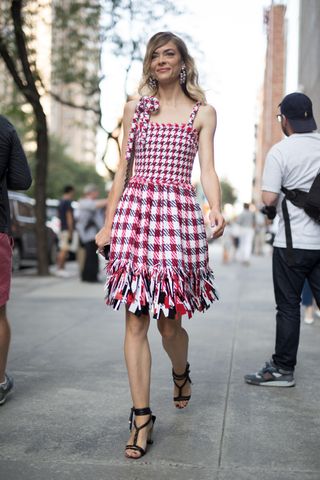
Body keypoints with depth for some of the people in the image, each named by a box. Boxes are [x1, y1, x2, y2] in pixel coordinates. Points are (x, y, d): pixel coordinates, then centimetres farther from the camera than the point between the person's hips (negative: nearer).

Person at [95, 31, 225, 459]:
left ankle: (181, 374, 35)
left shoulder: (203, 113, 10)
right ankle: (142, 418, 3)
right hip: (134, 211, 2)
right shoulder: (135, 109, 16)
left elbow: (208, 170, 2)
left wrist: (216, 209, -18)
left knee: (169, 321, 1)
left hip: (179, 212, -2)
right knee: (135, 320, -3)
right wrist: (108, 224, 9)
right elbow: (122, 170, 14)